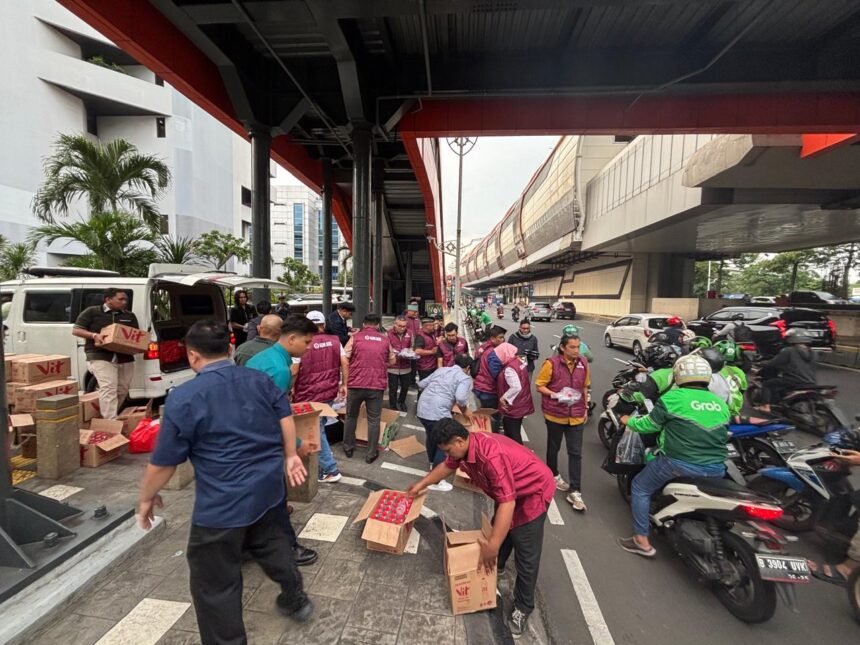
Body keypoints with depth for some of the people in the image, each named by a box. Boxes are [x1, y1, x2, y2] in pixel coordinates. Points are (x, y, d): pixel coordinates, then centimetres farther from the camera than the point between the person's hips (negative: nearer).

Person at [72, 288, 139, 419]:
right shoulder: (92, 312, 4)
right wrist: (94, 335, -15)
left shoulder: (130, 316, 16)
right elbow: (76, 330, 3)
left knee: (122, 390, 7)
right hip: (101, 357, -5)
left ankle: (110, 417, 25)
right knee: (108, 388, -16)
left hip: (125, 358, 5)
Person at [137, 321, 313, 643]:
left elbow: (163, 462, -9)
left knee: (215, 583, 15)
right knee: (273, 544, 30)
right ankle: (296, 600, 50)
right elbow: (286, 418, 6)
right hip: (270, 488, 6)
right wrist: (290, 456, 19)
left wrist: (146, 498, 9)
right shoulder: (261, 379, -2)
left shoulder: (183, 398, -15)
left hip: (223, 503, -6)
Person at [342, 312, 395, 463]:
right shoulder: (385, 340, 7)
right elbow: (392, 361, 16)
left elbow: (345, 361, -4)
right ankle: (371, 454, 15)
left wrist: (345, 383, 4)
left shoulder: (355, 337, 1)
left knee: (351, 417, 18)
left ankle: (348, 448, 30)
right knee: (373, 420, 10)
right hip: (377, 385, 1)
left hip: (355, 384, 0)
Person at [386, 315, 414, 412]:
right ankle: (393, 407, 26)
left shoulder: (409, 333, 1)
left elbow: (412, 347, 12)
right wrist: (397, 353, -23)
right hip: (393, 367, -3)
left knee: (405, 387, 17)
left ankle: (401, 402, 44)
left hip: (406, 366, 4)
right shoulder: (389, 334, -10)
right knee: (393, 389, 7)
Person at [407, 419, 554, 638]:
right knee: (500, 528, 25)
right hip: (509, 492, 8)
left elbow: (507, 503, -38)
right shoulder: (464, 446, -12)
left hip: (533, 492, -8)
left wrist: (492, 546, -32)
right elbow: (447, 466, 8)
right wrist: (422, 484, 15)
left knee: (526, 556, 0)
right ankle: (497, 566, 51)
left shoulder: (491, 456, -41)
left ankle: (523, 607, 20)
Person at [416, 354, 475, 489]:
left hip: (421, 409, 7)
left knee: (431, 436, 30)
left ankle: (432, 462, 53)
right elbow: (460, 397, -17)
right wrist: (465, 410, 2)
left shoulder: (440, 369, 20)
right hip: (438, 413, -7)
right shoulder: (465, 378, 2)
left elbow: (421, 384, 21)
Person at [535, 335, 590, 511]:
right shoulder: (551, 363, -15)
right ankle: (554, 475, 41)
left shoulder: (583, 363, -1)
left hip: (576, 415, 3)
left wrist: (585, 408, 12)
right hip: (555, 414, -3)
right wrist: (554, 395, -25)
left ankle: (575, 492, 10)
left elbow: (585, 387, 11)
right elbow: (539, 385, -10)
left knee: (575, 453, 2)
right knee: (553, 447, 17)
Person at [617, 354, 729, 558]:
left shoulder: (673, 398, -9)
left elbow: (649, 425, -2)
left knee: (640, 488, 12)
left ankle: (642, 542, 14)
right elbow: (722, 435, 20)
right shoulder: (721, 404, 8)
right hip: (716, 469, 6)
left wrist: (629, 421, 17)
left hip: (681, 464, -6)